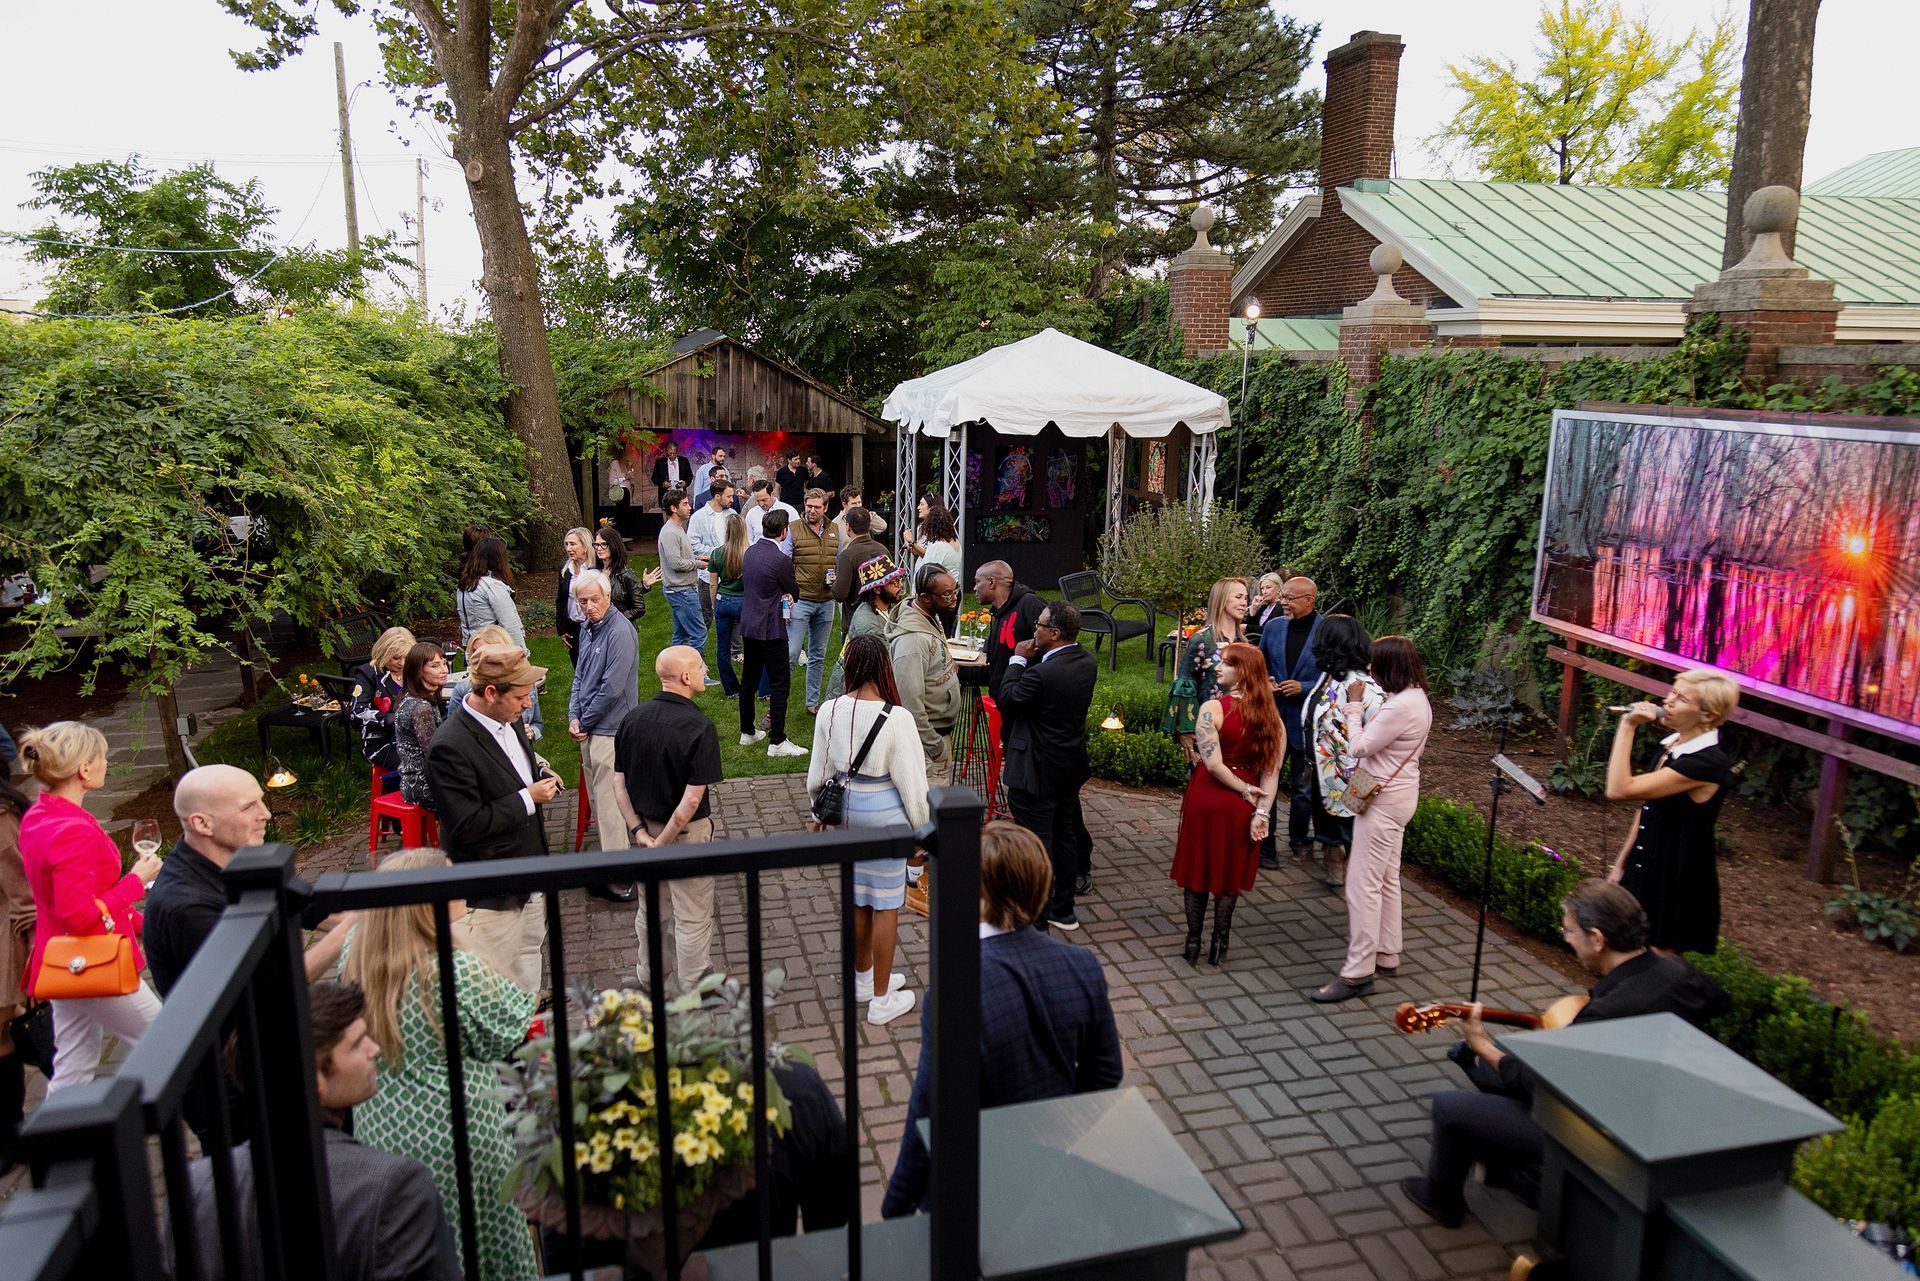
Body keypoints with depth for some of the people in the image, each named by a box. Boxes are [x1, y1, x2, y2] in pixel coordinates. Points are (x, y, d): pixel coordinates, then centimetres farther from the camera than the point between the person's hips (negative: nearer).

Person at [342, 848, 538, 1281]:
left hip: (378, 1130, 6)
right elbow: (504, 1035, -15)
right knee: (484, 1245, 17)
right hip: (453, 1136, -6)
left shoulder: (355, 954, -10)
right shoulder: (458, 972, -29)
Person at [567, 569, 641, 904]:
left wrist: (584, 722, -10)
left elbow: (612, 688, -20)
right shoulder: (588, 628, 11)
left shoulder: (620, 633, -18)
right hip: (589, 729, 9)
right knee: (598, 797, 16)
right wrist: (573, 717, 2)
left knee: (608, 803, -7)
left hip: (610, 731, -9)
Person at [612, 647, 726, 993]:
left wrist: (639, 830, -3)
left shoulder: (633, 718, -5)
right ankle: (693, 990, 27)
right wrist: (663, 843, -16)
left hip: (646, 826, 6)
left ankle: (648, 977, 43)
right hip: (687, 833, -6)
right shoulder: (699, 727, -23)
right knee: (692, 917, 12)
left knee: (650, 908, 25)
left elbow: (619, 783, -3)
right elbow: (692, 800, -24)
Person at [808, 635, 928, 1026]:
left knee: (856, 898, 21)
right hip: (884, 815, -5)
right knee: (885, 906, 8)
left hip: (845, 809, 5)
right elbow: (910, 781, -15)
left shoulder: (829, 711, -8)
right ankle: (881, 1000, 19)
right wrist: (921, 829, -1)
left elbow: (819, 772, 3)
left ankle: (863, 978, 41)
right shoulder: (896, 718, -21)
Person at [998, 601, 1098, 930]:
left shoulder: (1042, 674, -27)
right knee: (1064, 835, 20)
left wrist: (1018, 660, -4)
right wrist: (1033, 659, 2)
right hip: (1071, 765, 9)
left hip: (1037, 771, -8)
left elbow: (1008, 698, -13)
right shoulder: (1087, 662, -1)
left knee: (1036, 843, 2)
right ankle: (1063, 910, 32)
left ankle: (1036, 919, 11)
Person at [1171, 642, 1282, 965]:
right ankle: (1219, 944, 21)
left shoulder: (1212, 709, -17)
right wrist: (1261, 811, -6)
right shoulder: (1270, 714, -2)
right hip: (1241, 805, 4)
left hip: (1207, 798, -4)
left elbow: (1214, 764, -23)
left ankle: (1193, 943, 19)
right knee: (1230, 872, 16)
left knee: (1198, 869, 12)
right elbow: (1272, 770, -5)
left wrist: (1246, 791, -11)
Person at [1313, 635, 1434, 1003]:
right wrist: (1358, 708, 1)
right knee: (1387, 879, 19)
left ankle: (1358, 972, 0)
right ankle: (1387, 955, 31)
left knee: (1363, 884, -6)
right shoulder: (1416, 697, 7)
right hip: (1396, 795, 11)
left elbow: (1360, 747, -19)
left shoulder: (1401, 707, -25)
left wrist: (1354, 705, -10)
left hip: (1384, 800, -11)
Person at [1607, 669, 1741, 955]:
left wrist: (1628, 726, -27)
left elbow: (1619, 789, -30)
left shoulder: (1707, 764, -25)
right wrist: (1621, 864, 15)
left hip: (1677, 885, -8)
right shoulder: (1673, 744, 4)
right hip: (1646, 872, 9)